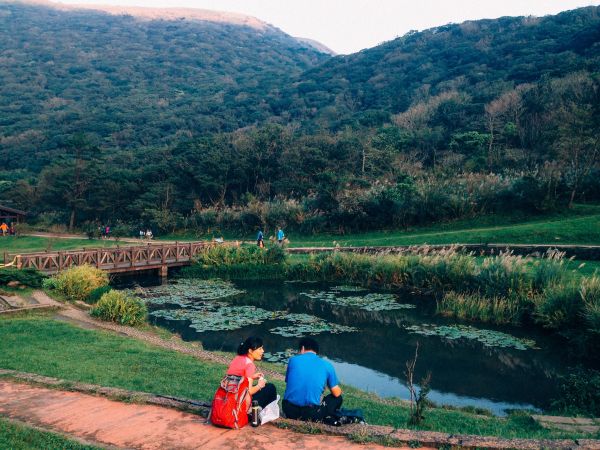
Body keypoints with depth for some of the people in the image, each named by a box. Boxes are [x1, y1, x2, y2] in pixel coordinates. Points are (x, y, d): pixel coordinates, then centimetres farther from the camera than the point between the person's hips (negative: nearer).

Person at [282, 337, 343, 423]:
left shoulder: (293, 360, 6)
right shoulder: (327, 365, 3)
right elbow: (337, 393, 7)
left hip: (289, 410, 1)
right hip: (311, 413, -1)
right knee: (338, 398, 24)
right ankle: (326, 418, -1)